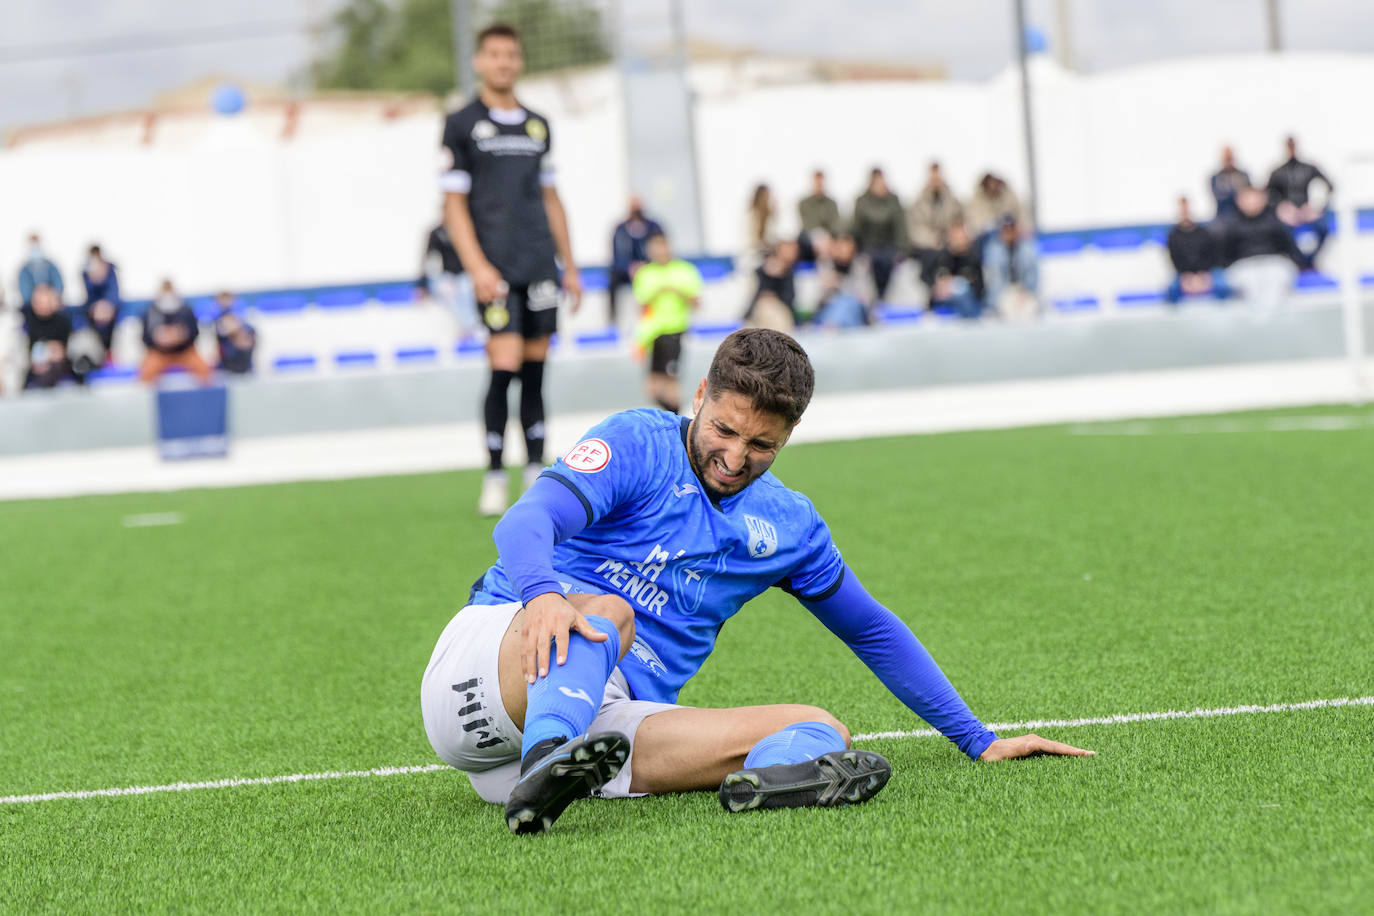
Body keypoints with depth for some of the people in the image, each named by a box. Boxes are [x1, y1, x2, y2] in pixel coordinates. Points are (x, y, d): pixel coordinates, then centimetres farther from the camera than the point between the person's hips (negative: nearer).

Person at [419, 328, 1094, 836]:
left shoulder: (787, 525, 16)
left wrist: (979, 741, 27)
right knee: (603, 611, -38)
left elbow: (874, 631, 28)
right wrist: (542, 596, -42)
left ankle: (770, 775, -52)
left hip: (606, 723, 4)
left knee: (822, 730, -17)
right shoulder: (639, 445, -2)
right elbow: (527, 519, -18)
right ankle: (546, 763, -62)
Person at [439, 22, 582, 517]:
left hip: (540, 267, 5)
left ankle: (536, 473, 10)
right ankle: (494, 477, -4)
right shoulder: (462, 125, 1)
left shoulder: (537, 125, 15)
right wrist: (477, 267, -13)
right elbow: (454, 204, -3)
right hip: (496, 269, -5)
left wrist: (570, 267, 17)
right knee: (504, 367, -12)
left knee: (535, 371, 5)